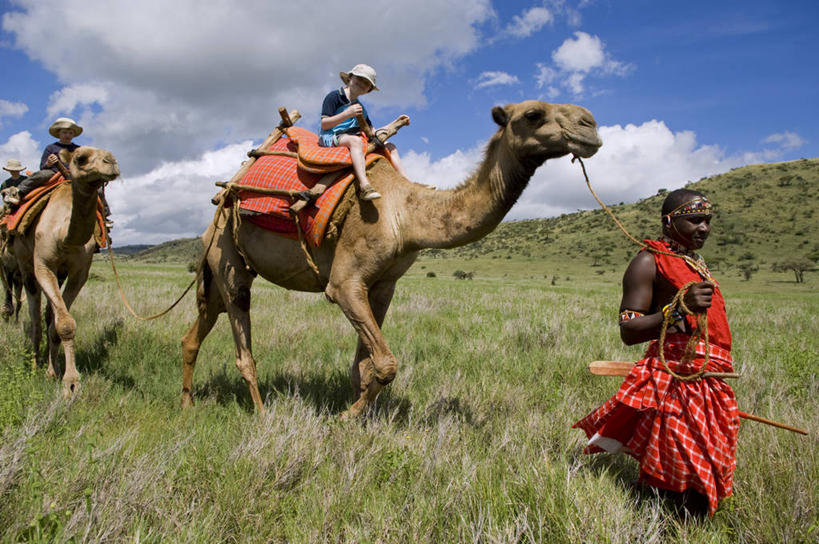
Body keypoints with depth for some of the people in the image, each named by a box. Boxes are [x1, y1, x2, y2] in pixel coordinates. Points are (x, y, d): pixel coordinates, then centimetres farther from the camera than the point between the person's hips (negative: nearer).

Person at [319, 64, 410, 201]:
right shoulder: (334, 97, 0)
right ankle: (364, 186, -57)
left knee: (390, 147, 0)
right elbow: (324, 124, -10)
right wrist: (348, 114, -20)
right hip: (331, 138, -8)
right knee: (355, 140, -40)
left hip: (354, 140, 8)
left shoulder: (361, 107, 22)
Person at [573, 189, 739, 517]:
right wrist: (680, 308, -28)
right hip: (675, 382, -9)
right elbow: (628, 332, -15)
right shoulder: (648, 262, -8)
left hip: (707, 387, 9)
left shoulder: (695, 262, 20)